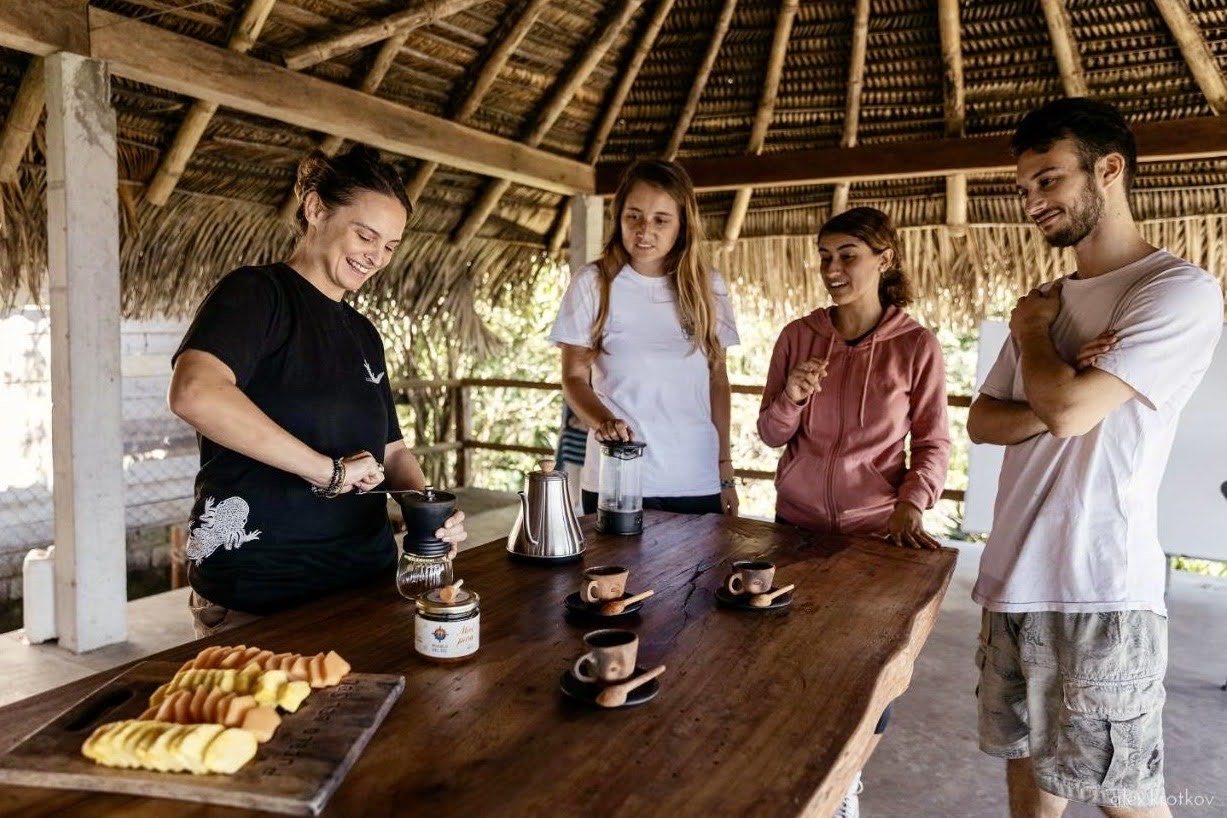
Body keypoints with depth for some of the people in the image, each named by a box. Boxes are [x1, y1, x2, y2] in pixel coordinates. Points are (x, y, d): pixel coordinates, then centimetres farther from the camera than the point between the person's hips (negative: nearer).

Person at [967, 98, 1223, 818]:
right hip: (1014, 576, 7)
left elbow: (1067, 408, -22)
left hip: (1100, 590, -7)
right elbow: (982, 421, 10)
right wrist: (1060, 401, -10)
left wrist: (1031, 328, -2)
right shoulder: (1052, 298, 14)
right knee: (1025, 757, 18)